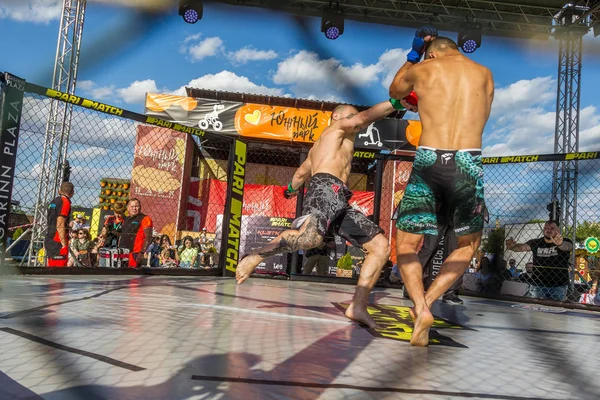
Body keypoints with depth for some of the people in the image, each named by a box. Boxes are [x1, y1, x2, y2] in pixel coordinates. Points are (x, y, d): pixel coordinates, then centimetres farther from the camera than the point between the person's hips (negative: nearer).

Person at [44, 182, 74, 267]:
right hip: (58, 243, -9)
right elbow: (60, 225, -17)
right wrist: (64, 244, -17)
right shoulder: (65, 202, -11)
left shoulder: (54, 201, 16)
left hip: (49, 240, 9)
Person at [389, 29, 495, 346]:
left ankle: (421, 308, -11)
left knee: (406, 244, 11)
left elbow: (395, 91, 30)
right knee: (468, 244, 21)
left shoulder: (423, 69, 10)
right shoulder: (484, 74, 16)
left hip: (428, 162, -1)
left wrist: (414, 53, 42)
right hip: (468, 163, 2)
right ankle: (428, 300, 4)